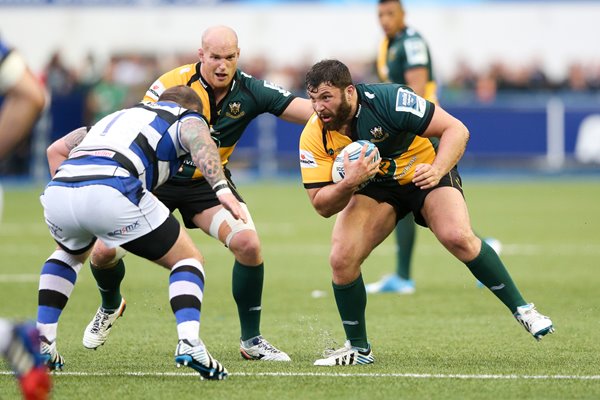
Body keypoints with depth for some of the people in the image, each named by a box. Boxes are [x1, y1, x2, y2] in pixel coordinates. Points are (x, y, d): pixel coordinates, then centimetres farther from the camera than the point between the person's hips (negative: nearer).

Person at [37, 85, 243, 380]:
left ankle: (41, 343, 27)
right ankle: (189, 342, -10)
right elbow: (199, 142, -2)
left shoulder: (119, 116, 41)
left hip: (57, 190, 6)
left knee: (69, 254, 39)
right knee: (188, 260, 13)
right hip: (112, 192, -5)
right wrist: (222, 188, -17)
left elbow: (57, 149, 37)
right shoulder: (187, 118, 24)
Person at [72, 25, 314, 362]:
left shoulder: (250, 91, -14)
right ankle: (111, 306, 31)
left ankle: (252, 340, -4)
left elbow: (313, 111, -15)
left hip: (208, 182, 1)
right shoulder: (174, 83, -22)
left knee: (248, 244, -22)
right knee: (104, 252, -8)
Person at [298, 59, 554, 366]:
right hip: (375, 188, 3)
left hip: (425, 174, -3)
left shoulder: (388, 100, -29)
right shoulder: (314, 137, -19)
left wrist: (437, 170, -40)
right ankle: (358, 349, 3)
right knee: (341, 260, -16)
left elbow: (456, 130, -24)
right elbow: (322, 206, -18)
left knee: (457, 237, -29)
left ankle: (521, 309, -13)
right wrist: (349, 183, -38)